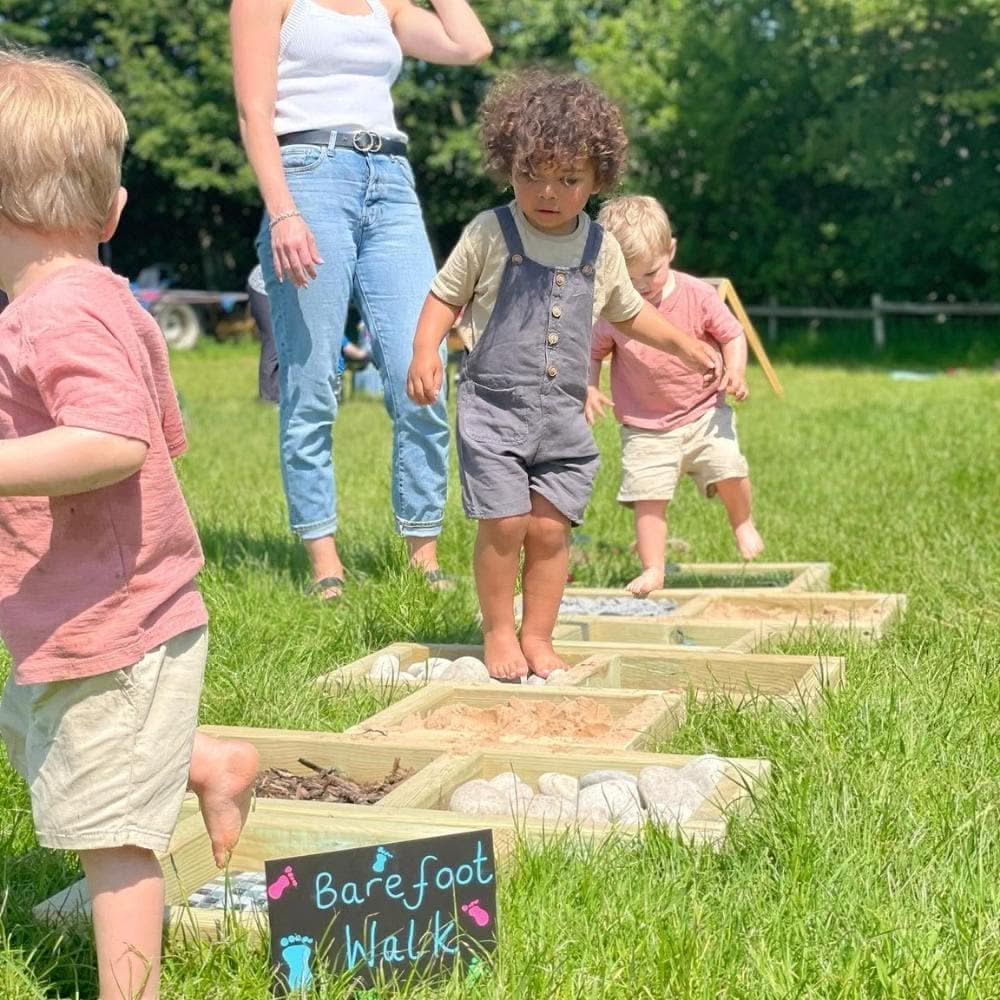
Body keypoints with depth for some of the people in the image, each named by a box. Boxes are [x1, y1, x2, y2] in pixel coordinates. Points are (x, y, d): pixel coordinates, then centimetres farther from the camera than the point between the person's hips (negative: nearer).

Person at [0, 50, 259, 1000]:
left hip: (108, 630, -11)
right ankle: (213, 765, 39)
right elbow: (167, 436, 17)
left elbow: (116, 441, -37)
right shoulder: (107, 302, 9)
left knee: (109, 831, 0)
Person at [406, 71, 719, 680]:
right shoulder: (490, 234, -3)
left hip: (564, 416, 3)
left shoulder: (600, 249, 8)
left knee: (550, 529, 2)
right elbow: (445, 297, 4)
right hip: (494, 407, -3)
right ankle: (499, 632, 11)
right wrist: (426, 352, -11)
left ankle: (538, 637, 17)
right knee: (504, 523, -7)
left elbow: (628, 311, 25)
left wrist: (684, 345, 19)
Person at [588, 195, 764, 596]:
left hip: (704, 413, 0)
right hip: (645, 426, 0)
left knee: (728, 468, -14)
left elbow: (731, 334, 2)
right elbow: (593, 351, 7)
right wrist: (589, 387, -11)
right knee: (648, 497, -7)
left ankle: (742, 524, 17)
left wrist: (735, 371, -16)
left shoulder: (697, 295, -8)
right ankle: (652, 569, 5)